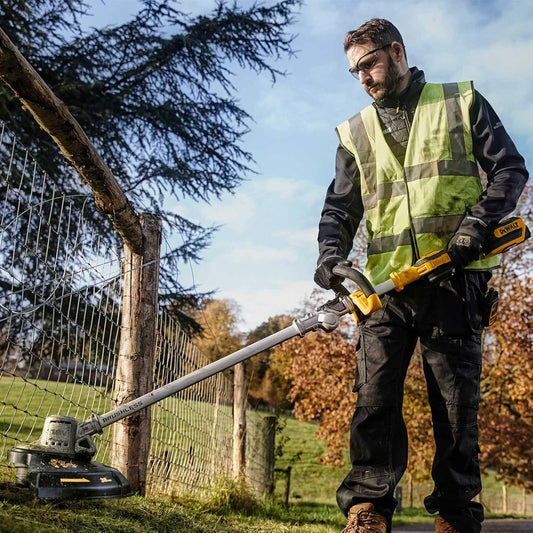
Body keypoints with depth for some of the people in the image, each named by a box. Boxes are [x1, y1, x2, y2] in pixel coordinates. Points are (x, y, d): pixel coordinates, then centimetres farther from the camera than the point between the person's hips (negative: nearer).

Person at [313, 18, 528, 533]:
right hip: (385, 284, 2)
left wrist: (478, 220, -10)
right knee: (374, 397, -8)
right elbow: (339, 207, 14)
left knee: (456, 401, 1)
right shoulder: (355, 133, 18)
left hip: (453, 278, -2)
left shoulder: (461, 102, 12)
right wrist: (332, 253, -7)